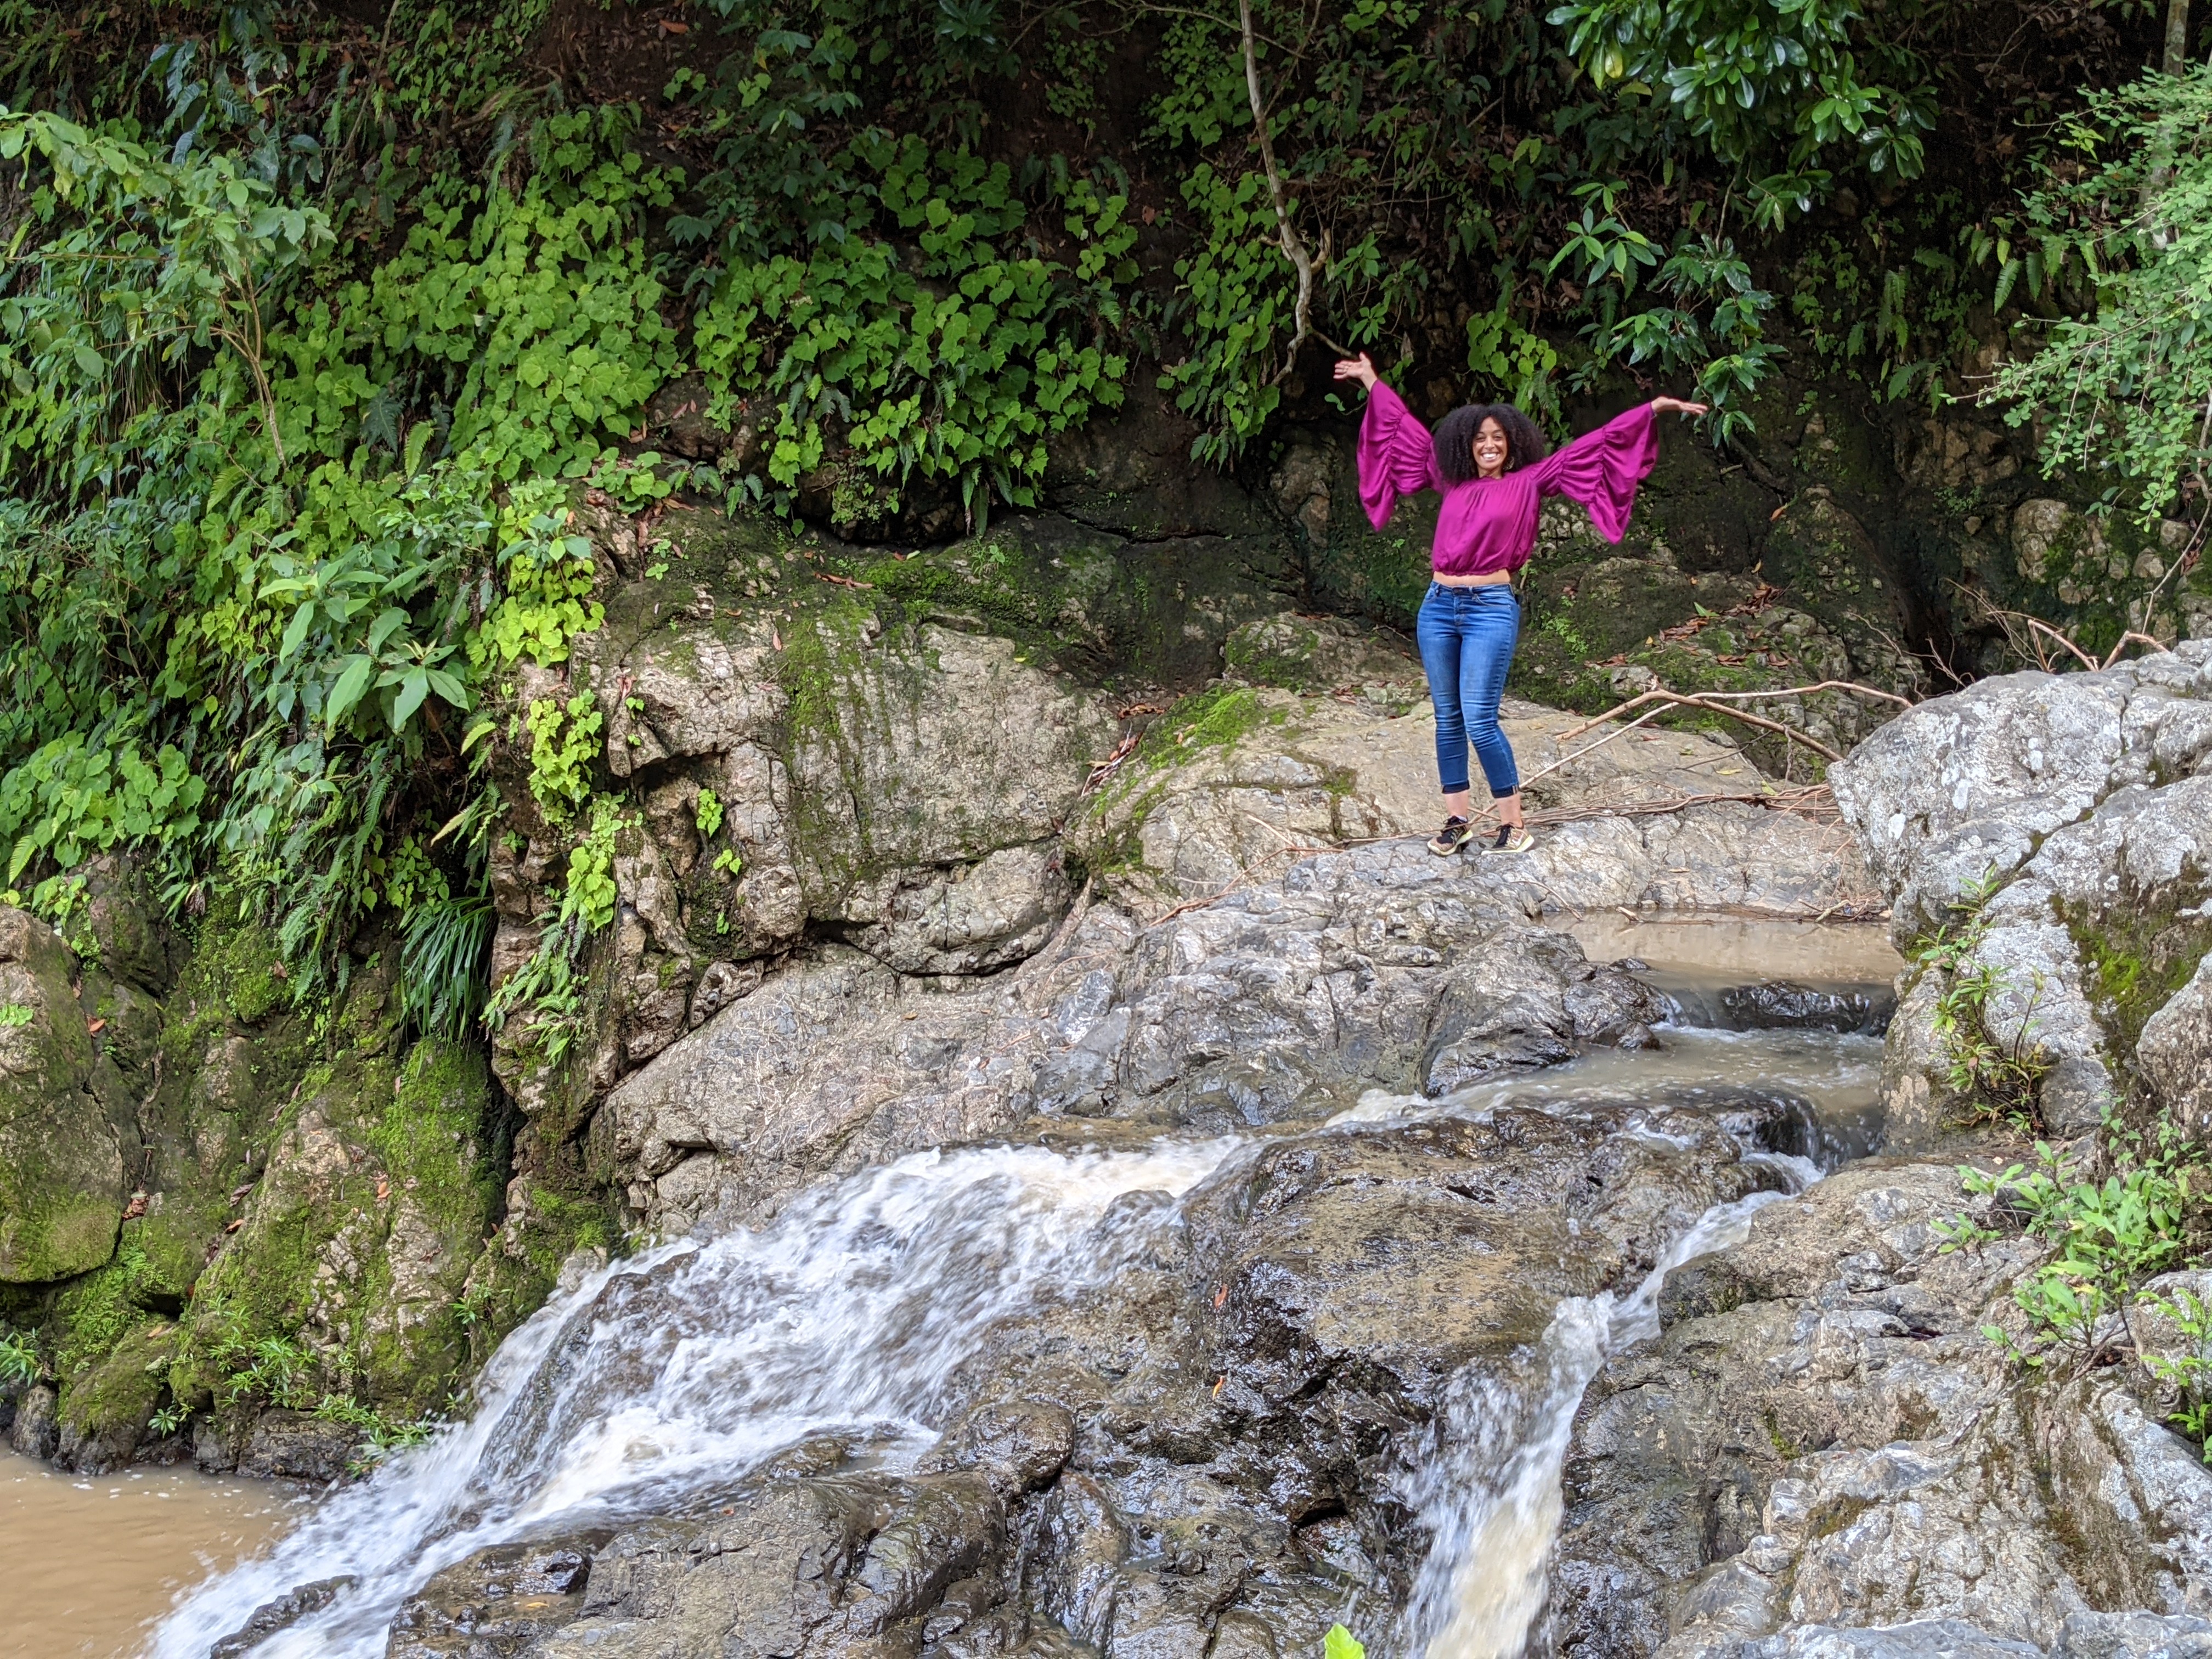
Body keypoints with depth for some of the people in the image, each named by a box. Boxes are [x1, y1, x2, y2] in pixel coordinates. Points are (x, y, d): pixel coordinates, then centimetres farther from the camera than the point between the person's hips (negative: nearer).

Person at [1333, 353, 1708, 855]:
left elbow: (1591, 448, 0)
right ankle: (1458, 820, 14)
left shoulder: (1528, 483, 3)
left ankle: (1514, 824, -2)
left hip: (1491, 610, -5)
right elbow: (1409, 433, 24)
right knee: (1448, 719, 7)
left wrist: (1653, 409, -4)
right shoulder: (1452, 482, 13)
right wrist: (1372, 382, 33)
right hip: (1438, 606, 5)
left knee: (1479, 721, -11)